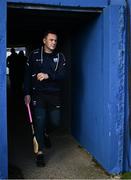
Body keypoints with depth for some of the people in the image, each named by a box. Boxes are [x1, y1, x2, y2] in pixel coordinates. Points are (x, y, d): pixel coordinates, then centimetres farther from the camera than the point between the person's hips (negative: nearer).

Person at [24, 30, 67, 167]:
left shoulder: (60, 57, 4)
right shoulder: (35, 55, 1)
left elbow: (63, 74, -8)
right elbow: (28, 75, 1)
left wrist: (48, 75, -23)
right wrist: (27, 93, -4)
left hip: (55, 94, 2)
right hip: (38, 94, -2)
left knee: (56, 122, 6)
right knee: (39, 123, -3)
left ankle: (45, 133, 40)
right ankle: (40, 152, 11)